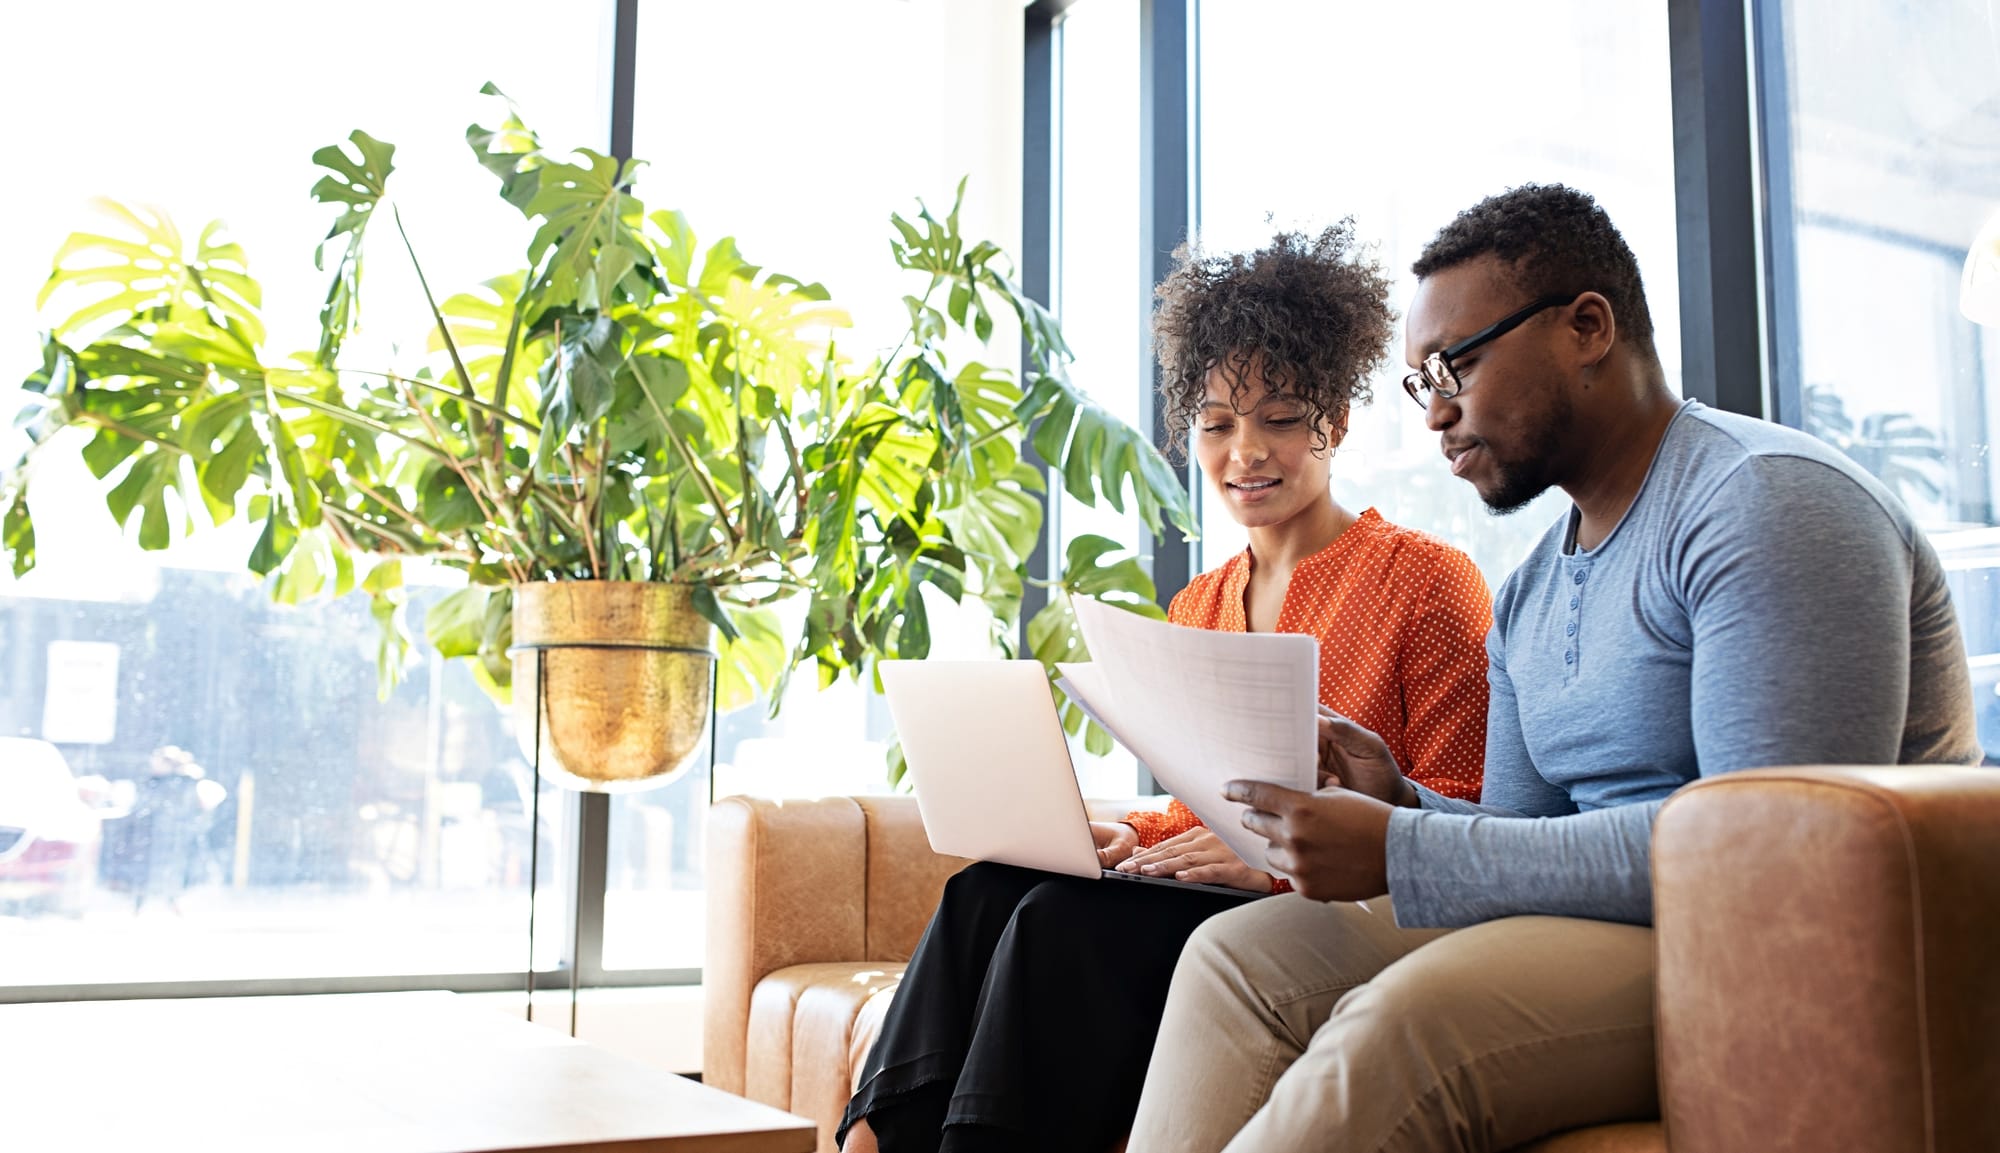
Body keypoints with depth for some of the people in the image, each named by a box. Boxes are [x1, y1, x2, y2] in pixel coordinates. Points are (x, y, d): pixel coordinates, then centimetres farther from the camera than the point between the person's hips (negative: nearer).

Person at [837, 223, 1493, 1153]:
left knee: (1069, 919, -30)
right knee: (984, 891, -22)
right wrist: (1128, 837, 0)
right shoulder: (1196, 608, 20)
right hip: (1208, 900, 6)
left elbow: (1459, 825, -7)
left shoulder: (1428, 580, -2)